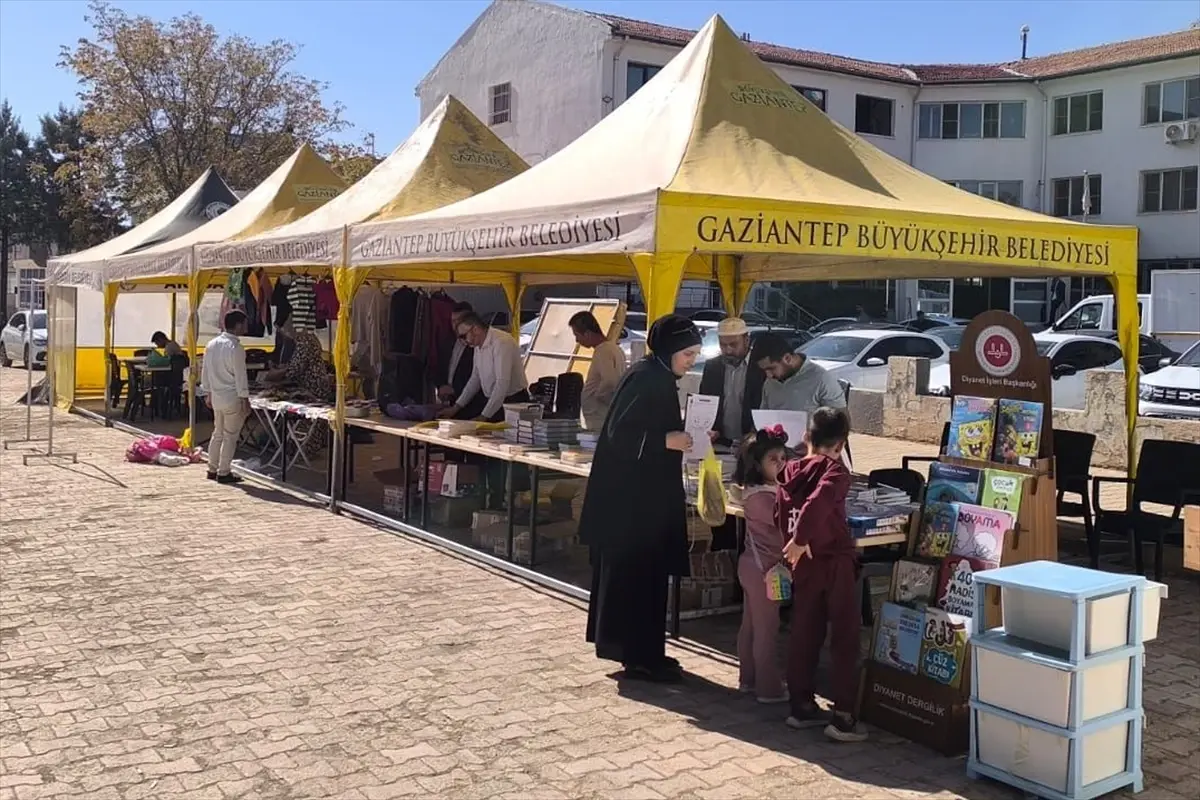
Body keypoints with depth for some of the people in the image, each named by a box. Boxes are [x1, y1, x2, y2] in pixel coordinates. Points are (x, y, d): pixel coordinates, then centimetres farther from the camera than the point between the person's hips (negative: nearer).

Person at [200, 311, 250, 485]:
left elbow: (205, 371, 12)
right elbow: (240, 376, -17)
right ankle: (224, 473, 5)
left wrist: (208, 393, 21)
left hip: (216, 397, 8)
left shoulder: (212, 344, 6)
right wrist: (245, 399, -12)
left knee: (217, 433, 17)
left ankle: (212, 470, 22)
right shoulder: (235, 348, -17)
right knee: (230, 436, 1)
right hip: (232, 399, -8)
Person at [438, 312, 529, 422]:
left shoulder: (501, 343, -23)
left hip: (512, 401, -8)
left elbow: (502, 384, -28)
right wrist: (456, 407, 10)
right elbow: (475, 379, 15)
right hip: (489, 397, 8)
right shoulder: (478, 344, 4)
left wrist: (484, 417, -27)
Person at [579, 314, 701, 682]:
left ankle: (641, 652, 24)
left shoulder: (657, 377, 12)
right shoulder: (646, 379, -17)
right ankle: (638, 656, 6)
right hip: (632, 495, -10)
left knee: (646, 572, 15)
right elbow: (619, 432, -22)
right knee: (636, 573, -2)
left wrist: (682, 436, 8)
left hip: (644, 493, 10)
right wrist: (666, 441, -23)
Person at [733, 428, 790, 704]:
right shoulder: (763, 496, -22)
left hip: (753, 565, 10)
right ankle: (769, 688, 5)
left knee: (750, 625, 16)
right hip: (764, 568, -10)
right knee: (767, 630, -2)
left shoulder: (755, 491, 9)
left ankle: (748, 679, 27)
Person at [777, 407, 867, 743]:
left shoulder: (790, 470, 6)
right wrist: (800, 540, -24)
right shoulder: (835, 471, -11)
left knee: (804, 635, 14)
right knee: (845, 639, 1)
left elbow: (781, 513, 2)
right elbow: (817, 504, -28)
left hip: (804, 564, 6)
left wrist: (795, 542, 6)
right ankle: (842, 716, 1)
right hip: (835, 562, -6)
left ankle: (802, 706, 22)